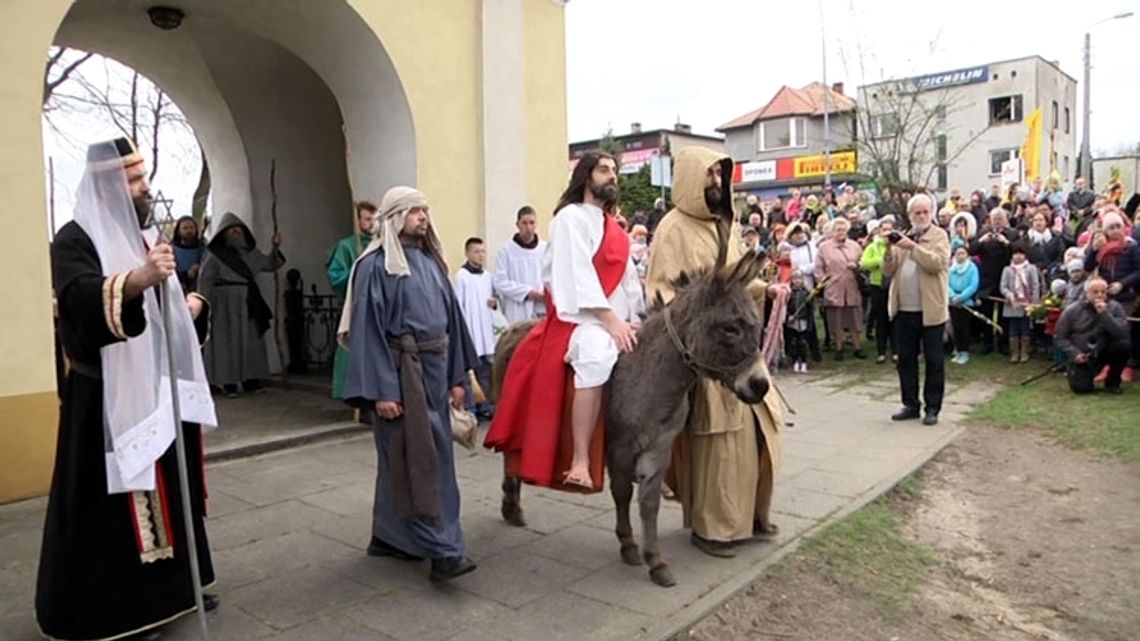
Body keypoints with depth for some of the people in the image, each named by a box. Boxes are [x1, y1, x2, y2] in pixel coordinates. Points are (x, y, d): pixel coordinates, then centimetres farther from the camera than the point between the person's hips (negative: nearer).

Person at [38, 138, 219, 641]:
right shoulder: (76, 239, -11)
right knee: (117, 498, -3)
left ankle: (172, 586, 29)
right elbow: (80, 297, -32)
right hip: (108, 396, -8)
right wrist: (135, 280, -51)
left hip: (160, 386, 8)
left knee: (169, 485, 15)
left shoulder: (146, 235, 14)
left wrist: (192, 306, 1)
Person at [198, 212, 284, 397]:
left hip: (248, 303, 5)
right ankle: (228, 383, -1)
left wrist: (275, 248, 2)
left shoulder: (249, 252, 12)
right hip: (225, 303, -5)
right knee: (227, 341, -3)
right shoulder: (215, 253, -1)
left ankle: (250, 379, 12)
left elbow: (270, 264, 19)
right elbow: (205, 280, -5)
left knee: (250, 341, 6)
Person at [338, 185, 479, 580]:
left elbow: (451, 317, 13)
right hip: (400, 370, -8)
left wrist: (456, 375, 9)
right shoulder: (375, 265, -7)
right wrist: (381, 389, -18)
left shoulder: (430, 261, 13)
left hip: (434, 366, 8)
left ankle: (389, 536, 26)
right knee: (415, 458, -5)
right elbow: (367, 329, -12)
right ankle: (441, 549, -2)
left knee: (435, 455, 12)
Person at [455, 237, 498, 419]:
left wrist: (495, 303, -3)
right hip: (469, 331, -6)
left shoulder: (487, 276, 10)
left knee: (486, 370, 12)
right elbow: (457, 305, -10)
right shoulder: (461, 276, -8)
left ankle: (487, 406, 22)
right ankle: (469, 409, 6)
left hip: (486, 331, 6)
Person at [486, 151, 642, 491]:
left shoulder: (613, 227, 22)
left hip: (617, 323, 9)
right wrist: (610, 320, -20)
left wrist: (635, 322, 5)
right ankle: (579, 462, -34)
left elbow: (628, 279, 19)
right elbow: (579, 275, -13)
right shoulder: (571, 217, -1)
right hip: (579, 319, -8)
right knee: (598, 359, -37)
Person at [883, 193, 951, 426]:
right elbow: (888, 270, 8)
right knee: (906, 359, 9)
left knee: (933, 360, 3)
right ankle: (911, 405, 20)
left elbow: (937, 263, -16)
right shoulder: (902, 238, 14)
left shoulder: (939, 235, 1)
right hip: (903, 310, 4)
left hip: (930, 310, -4)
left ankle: (932, 408, 11)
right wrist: (889, 250, -10)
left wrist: (913, 247, -22)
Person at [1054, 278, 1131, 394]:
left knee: (1123, 345, -29)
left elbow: (1122, 333, -21)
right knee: (1081, 388, -19)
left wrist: (1104, 313, -27)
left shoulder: (1115, 307, -7)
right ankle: (1087, 374, 21)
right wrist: (1074, 354, -16)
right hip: (1080, 356, -1)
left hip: (1104, 352, 1)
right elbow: (1059, 337, -3)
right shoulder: (1072, 311, -8)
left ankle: (1112, 383, -6)